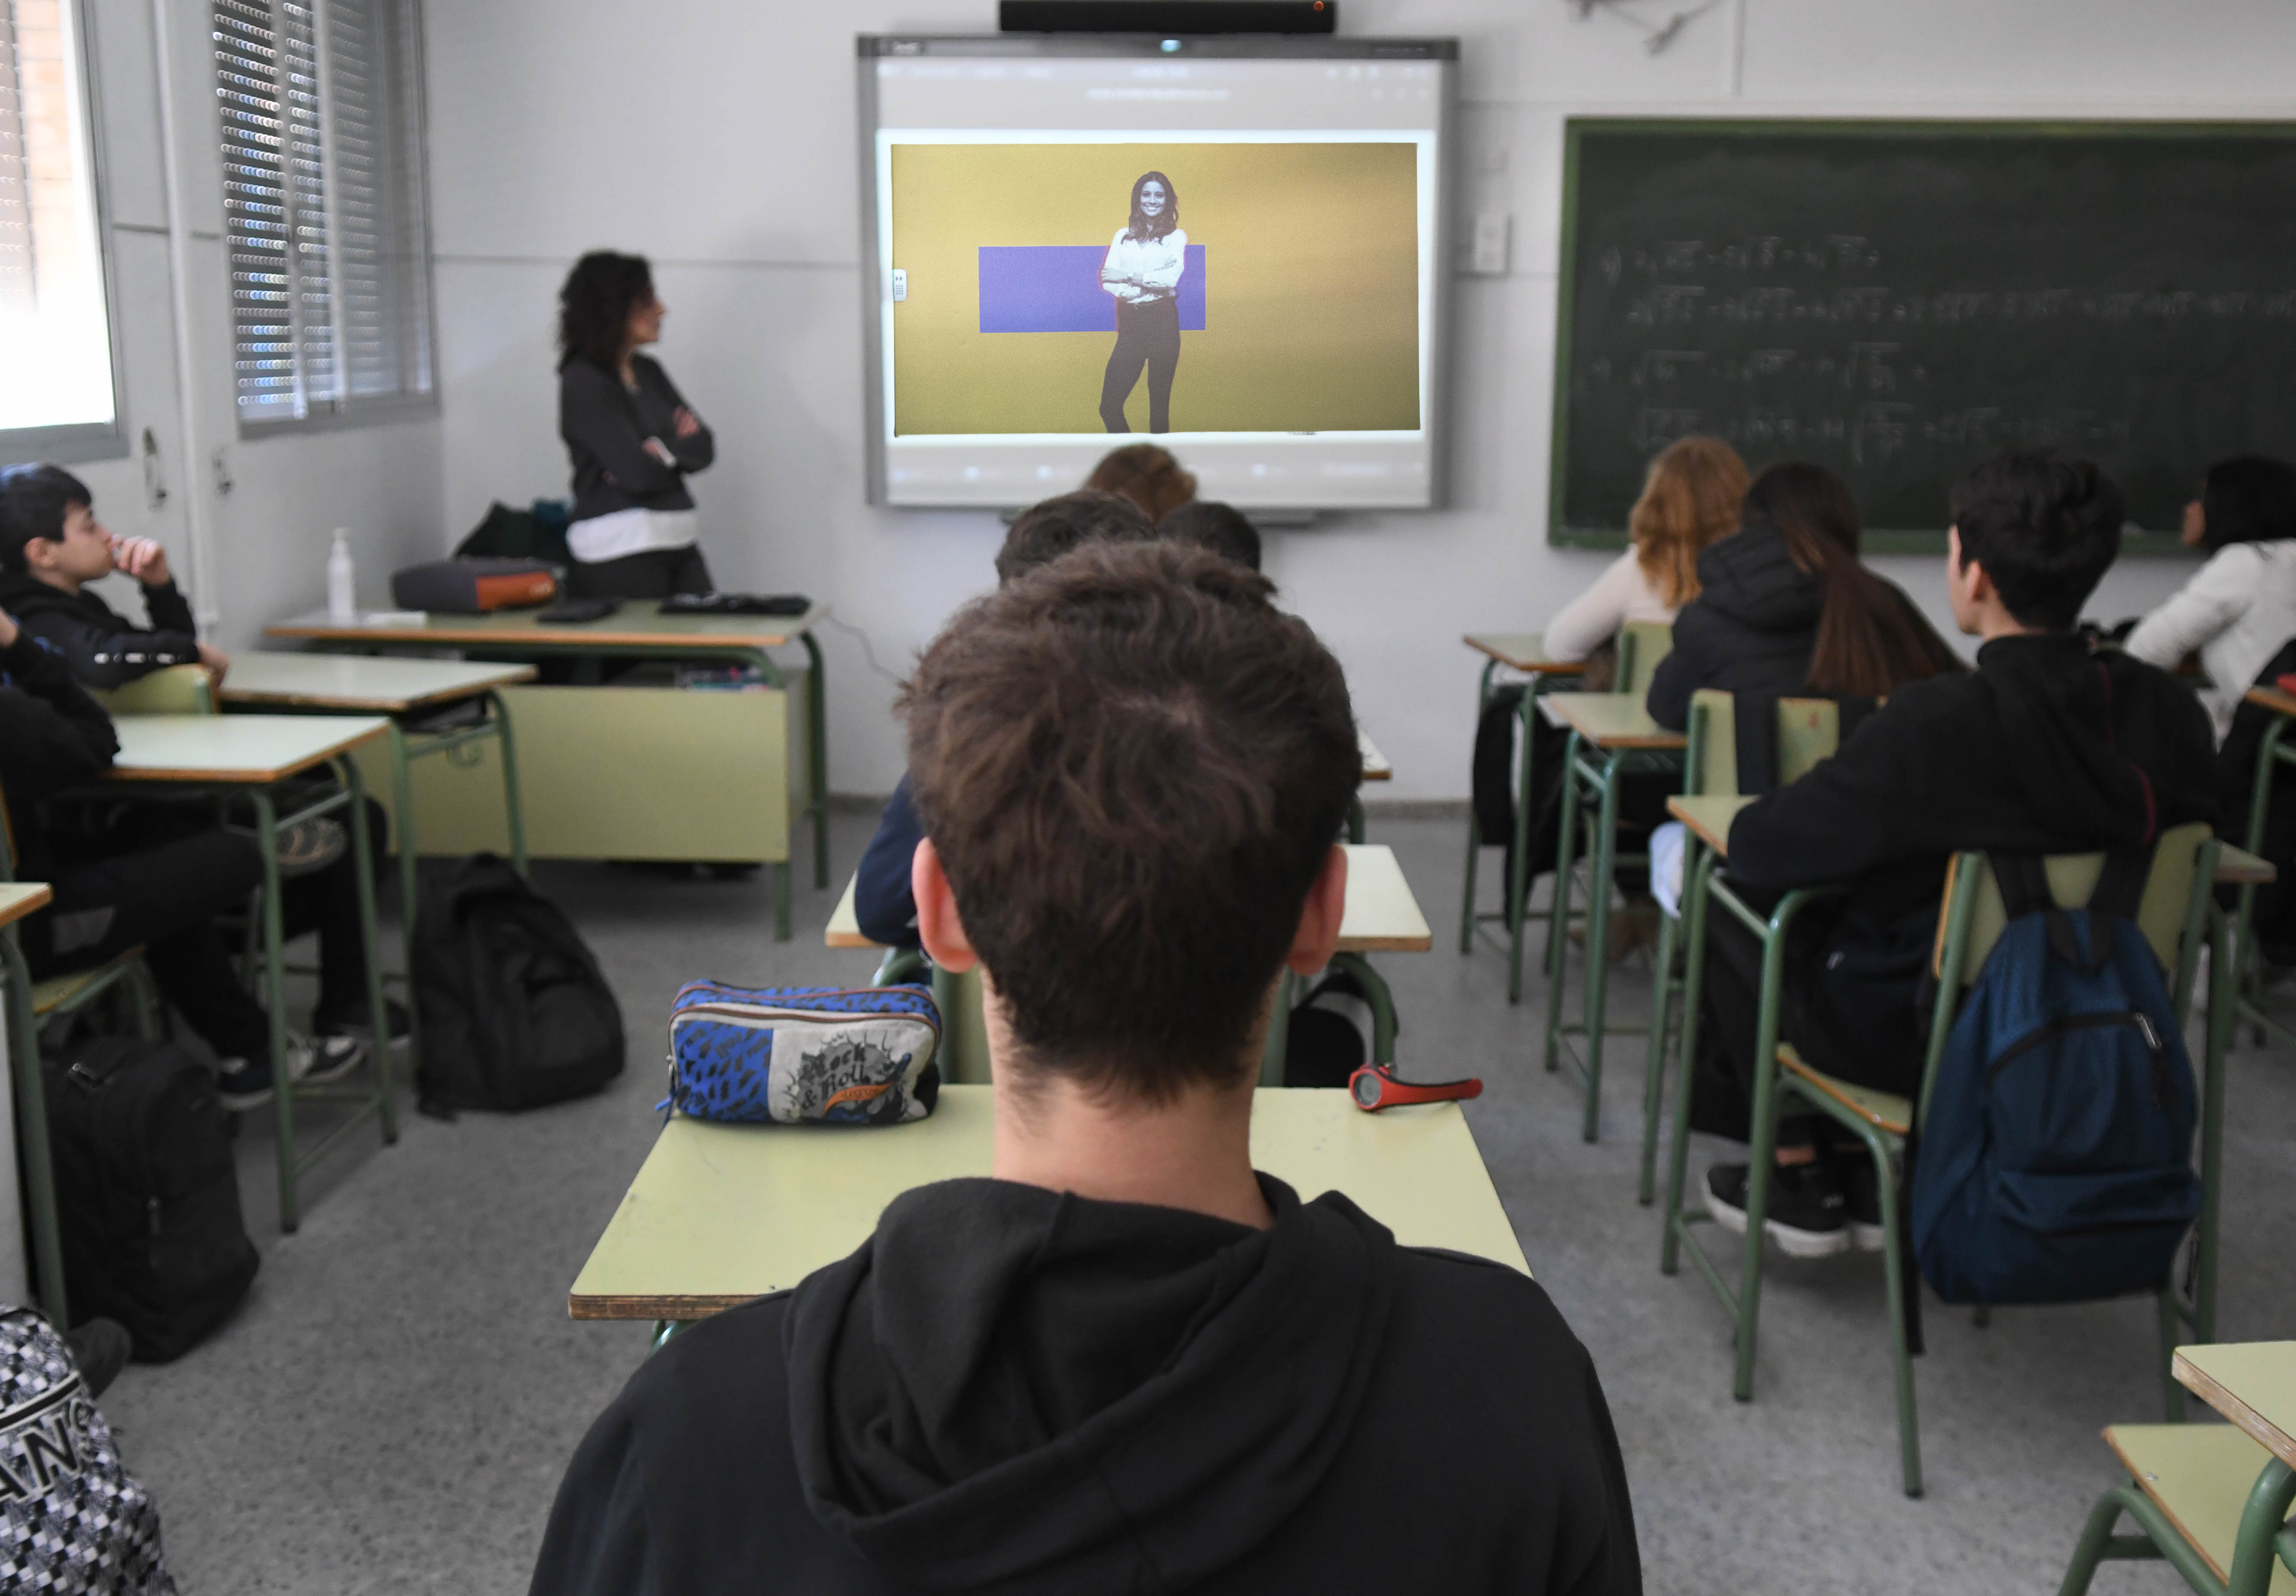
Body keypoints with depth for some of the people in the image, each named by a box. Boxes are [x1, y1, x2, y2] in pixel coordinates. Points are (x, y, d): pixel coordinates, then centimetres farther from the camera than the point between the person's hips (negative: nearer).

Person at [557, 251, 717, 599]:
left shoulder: (648, 371, 15)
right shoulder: (583, 383, -8)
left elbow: (704, 447, 8)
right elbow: (639, 474, -16)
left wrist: (661, 450, -11)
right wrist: (679, 446, 1)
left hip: (681, 543, 7)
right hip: (619, 553, -7)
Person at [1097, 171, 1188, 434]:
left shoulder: (1176, 237, 6)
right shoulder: (1123, 236, 14)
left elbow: (1171, 278, -10)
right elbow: (1107, 281, 2)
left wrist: (1127, 277, -8)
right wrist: (1151, 283, -12)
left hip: (1163, 321, -2)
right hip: (1130, 323, 3)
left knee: (1159, 404, 0)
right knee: (1109, 406, -4)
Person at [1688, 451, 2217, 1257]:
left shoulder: (1935, 722, -29)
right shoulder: (2168, 710, -11)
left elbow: (1757, 849, -22)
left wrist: (1747, 819, 2)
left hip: (1905, 1038, -6)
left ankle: (1798, 1176, 23)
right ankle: (1874, 1181, 30)